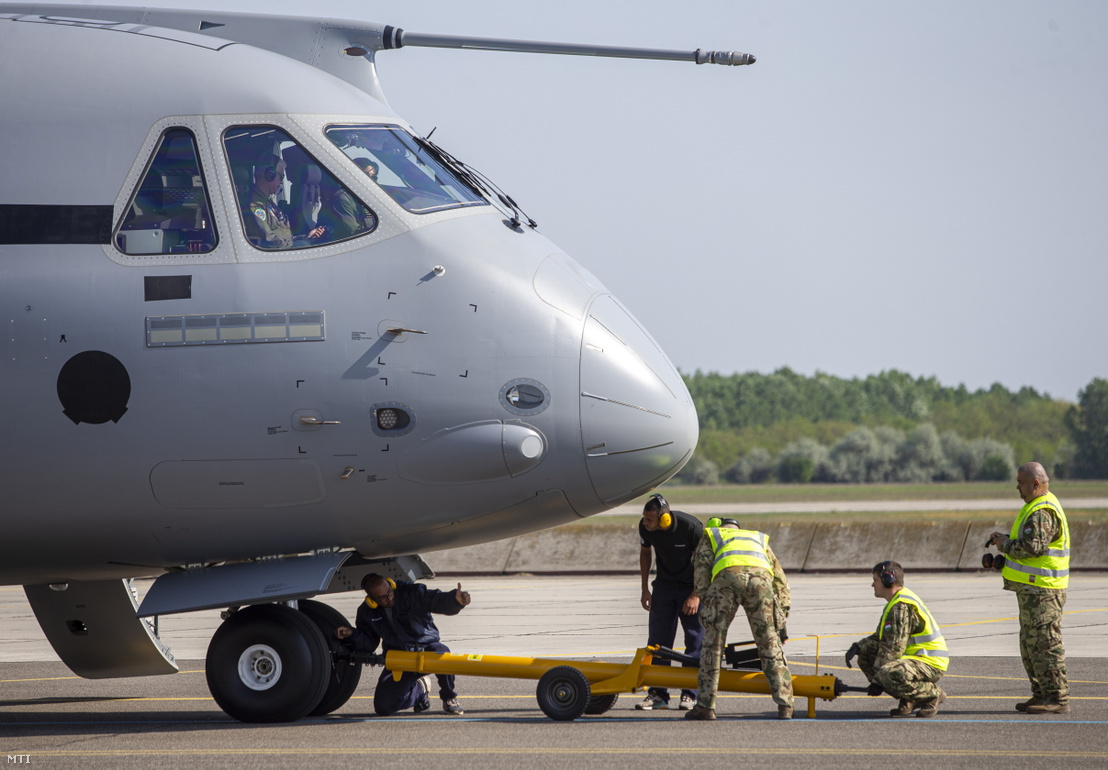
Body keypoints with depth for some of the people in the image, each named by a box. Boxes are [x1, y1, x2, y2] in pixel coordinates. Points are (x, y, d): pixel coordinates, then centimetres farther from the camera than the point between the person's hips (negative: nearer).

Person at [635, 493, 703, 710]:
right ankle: (657, 694, 2)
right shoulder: (645, 528, -16)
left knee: (695, 638, -5)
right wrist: (645, 589, 6)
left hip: (693, 586, -4)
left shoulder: (691, 527, -29)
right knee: (658, 637, -2)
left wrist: (696, 595, -19)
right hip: (664, 584, 4)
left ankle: (690, 694, 0)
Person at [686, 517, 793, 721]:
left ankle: (705, 706, 6)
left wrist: (706, 605, 20)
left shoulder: (710, 536, 38)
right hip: (760, 577, 2)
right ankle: (785, 706, 5)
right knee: (770, 645, 10)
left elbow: (701, 574, 20)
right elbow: (780, 580, 37)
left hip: (727, 576, -2)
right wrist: (781, 622, 36)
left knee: (712, 645, 7)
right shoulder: (759, 539, 44)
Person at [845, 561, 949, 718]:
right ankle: (908, 701, 5)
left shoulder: (902, 606, -19)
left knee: (890, 675, -37)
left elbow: (894, 647, -24)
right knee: (865, 658, 11)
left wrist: (877, 680, -22)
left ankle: (933, 694, -11)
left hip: (930, 663, -11)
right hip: (915, 658, 11)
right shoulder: (894, 603, 14)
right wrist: (858, 647, -3)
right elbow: (880, 638, 16)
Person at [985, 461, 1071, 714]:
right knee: (1031, 645, 16)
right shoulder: (1037, 506, 18)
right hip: (1033, 589, 11)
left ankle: (1058, 699, -8)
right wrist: (1006, 539, 8)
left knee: (1045, 644, -9)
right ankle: (1042, 695, 21)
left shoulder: (1042, 512, -18)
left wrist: (1006, 545, -11)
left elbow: (1032, 547, -26)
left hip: (1041, 590, -11)